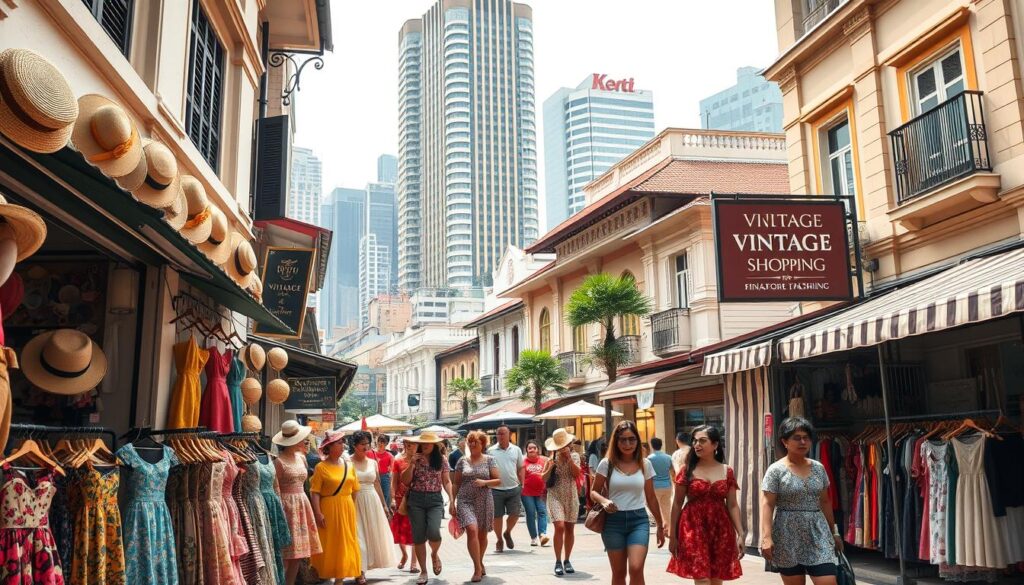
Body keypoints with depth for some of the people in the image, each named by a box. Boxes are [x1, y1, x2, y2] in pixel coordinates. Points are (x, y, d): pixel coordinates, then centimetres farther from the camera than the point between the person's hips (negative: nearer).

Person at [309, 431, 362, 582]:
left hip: (347, 509, 5)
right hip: (329, 510, -5)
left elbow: (354, 490, 9)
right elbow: (315, 492, -13)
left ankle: (340, 578, 17)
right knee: (328, 545, 2)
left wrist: (353, 509, 5)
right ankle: (325, 576, 13)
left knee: (345, 544, 8)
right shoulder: (321, 467, -8)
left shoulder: (349, 465, 7)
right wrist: (318, 513, -20)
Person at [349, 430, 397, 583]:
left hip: (372, 501, 5)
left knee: (372, 533, 8)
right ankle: (360, 571, 0)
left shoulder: (373, 462, 9)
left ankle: (365, 566, 22)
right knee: (358, 535, -5)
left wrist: (384, 504, 15)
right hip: (354, 502, -5)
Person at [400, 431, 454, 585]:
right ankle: (423, 572, 16)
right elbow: (405, 481, 1)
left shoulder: (442, 460, 2)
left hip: (435, 500, -1)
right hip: (416, 500, 1)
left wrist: (451, 500, -2)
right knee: (418, 536, 2)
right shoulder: (415, 459, 3)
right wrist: (412, 464, -10)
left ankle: (434, 554, 16)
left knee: (433, 532, -19)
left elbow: (447, 481, 6)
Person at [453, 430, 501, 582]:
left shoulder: (489, 460, 3)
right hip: (465, 501, 0)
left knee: (482, 534, 9)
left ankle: (480, 563, 32)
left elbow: (498, 481, 1)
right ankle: (478, 568, -14)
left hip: (484, 502, 0)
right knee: (472, 530, -18)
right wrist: (452, 502, 8)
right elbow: (457, 483, 11)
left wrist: (485, 482, -16)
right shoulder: (463, 460, 7)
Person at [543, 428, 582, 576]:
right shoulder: (552, 458, -1)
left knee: (569, 529, 7)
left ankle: (567, 560, 21)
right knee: (559, 527, -15)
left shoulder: (574, 456, 0)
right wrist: (550, 467, -15)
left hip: (571, 496, 2)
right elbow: (544, 479, 3)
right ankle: (558, 562, -9)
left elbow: (577, 473, -14)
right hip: (555, 496, -2)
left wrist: (569, 457, -20)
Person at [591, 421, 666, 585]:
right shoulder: (607, 463, -3)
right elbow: (594, 491, 3)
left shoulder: (645, 464, 3)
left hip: (639, 520, 0)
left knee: (636, 569, -17)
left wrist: (660, 526, 14)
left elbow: (651, 497, 11)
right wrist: (604, 501, -20)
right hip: (613, 521, 0)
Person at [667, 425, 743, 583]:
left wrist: (740, 534, -2)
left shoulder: (727, 472, 5)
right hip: (693, 528, -2)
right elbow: (677, 504, 2)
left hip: (720, 529, 2)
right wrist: (673, 535, 1)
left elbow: (732, 505, 6)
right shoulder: (687, 470, 0)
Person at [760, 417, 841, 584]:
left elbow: (825, 502, 17)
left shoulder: (819, 468, 8)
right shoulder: (776, 470, -6)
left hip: (817, 533, 4)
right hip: (788, 535, -4)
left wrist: (834, 531, 18)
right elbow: (767, 505, -11)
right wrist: (766, 537, -20)